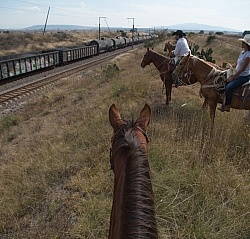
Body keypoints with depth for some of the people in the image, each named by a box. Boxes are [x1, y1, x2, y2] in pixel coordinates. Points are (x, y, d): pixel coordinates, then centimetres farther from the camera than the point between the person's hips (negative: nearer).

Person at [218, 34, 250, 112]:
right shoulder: (242, 52, 7)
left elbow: (242, 69, -22)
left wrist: (232, 77, -20)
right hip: (238, 75, 9)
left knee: (229, 87, -23)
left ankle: (227, 106, -10)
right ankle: (224, 103, 10)